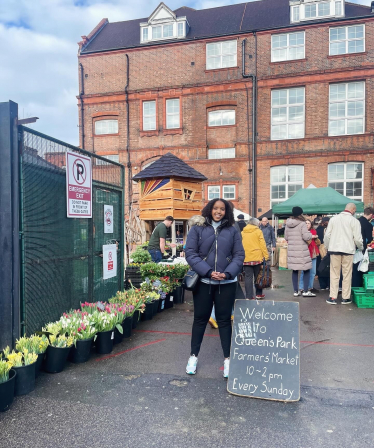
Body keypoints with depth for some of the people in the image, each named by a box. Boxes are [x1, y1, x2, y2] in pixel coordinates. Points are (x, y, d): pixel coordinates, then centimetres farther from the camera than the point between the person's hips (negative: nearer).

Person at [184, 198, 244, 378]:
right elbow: (190, 253, -7)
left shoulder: (232, 231, 5)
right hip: (203, 282, -1)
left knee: (224, 320, 10)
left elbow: (239, 255, 2)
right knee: (200, 318, 11)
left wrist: (228, 273, -14)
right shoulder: (197, 229, -1)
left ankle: (227, 359, 23)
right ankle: (193, 356, 27)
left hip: (227, 283, 1)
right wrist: (208, 272, -17)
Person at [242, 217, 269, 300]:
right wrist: (266, 256, -3)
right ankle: (258, 294, 22)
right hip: (257, 258, -2)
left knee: (248, 277, 4)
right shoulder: (258, 231, -1)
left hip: (246, 259, 2)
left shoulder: (242, 232, 7)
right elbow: (262, 244, -6)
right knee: (258, 277, 12)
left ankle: (249, 296, 3)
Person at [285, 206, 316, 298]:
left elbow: (286, 237, 13)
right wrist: (310, 234, 5)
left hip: (291, 251, 6)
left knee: (295, 271, 10)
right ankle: (305, 291, 6)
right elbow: (306, 237, -15)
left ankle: (295, 291, 14)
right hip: (302, 251, -5)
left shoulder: (288, 224, 8)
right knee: (307, 270, 6)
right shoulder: (302, 224, -11)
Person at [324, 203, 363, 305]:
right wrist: (361, 248, 15)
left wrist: (327, 247, 15)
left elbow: (327, 235, 4)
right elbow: (357, 238, -3)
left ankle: (333, 297, 6)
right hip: (348, 250, -2)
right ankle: (345, 298, 14)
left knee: (334, 274, 6)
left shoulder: (334, 218, 5)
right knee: (347, 275, 8)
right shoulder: (354, 221, -3)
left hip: (334, 249, 2)